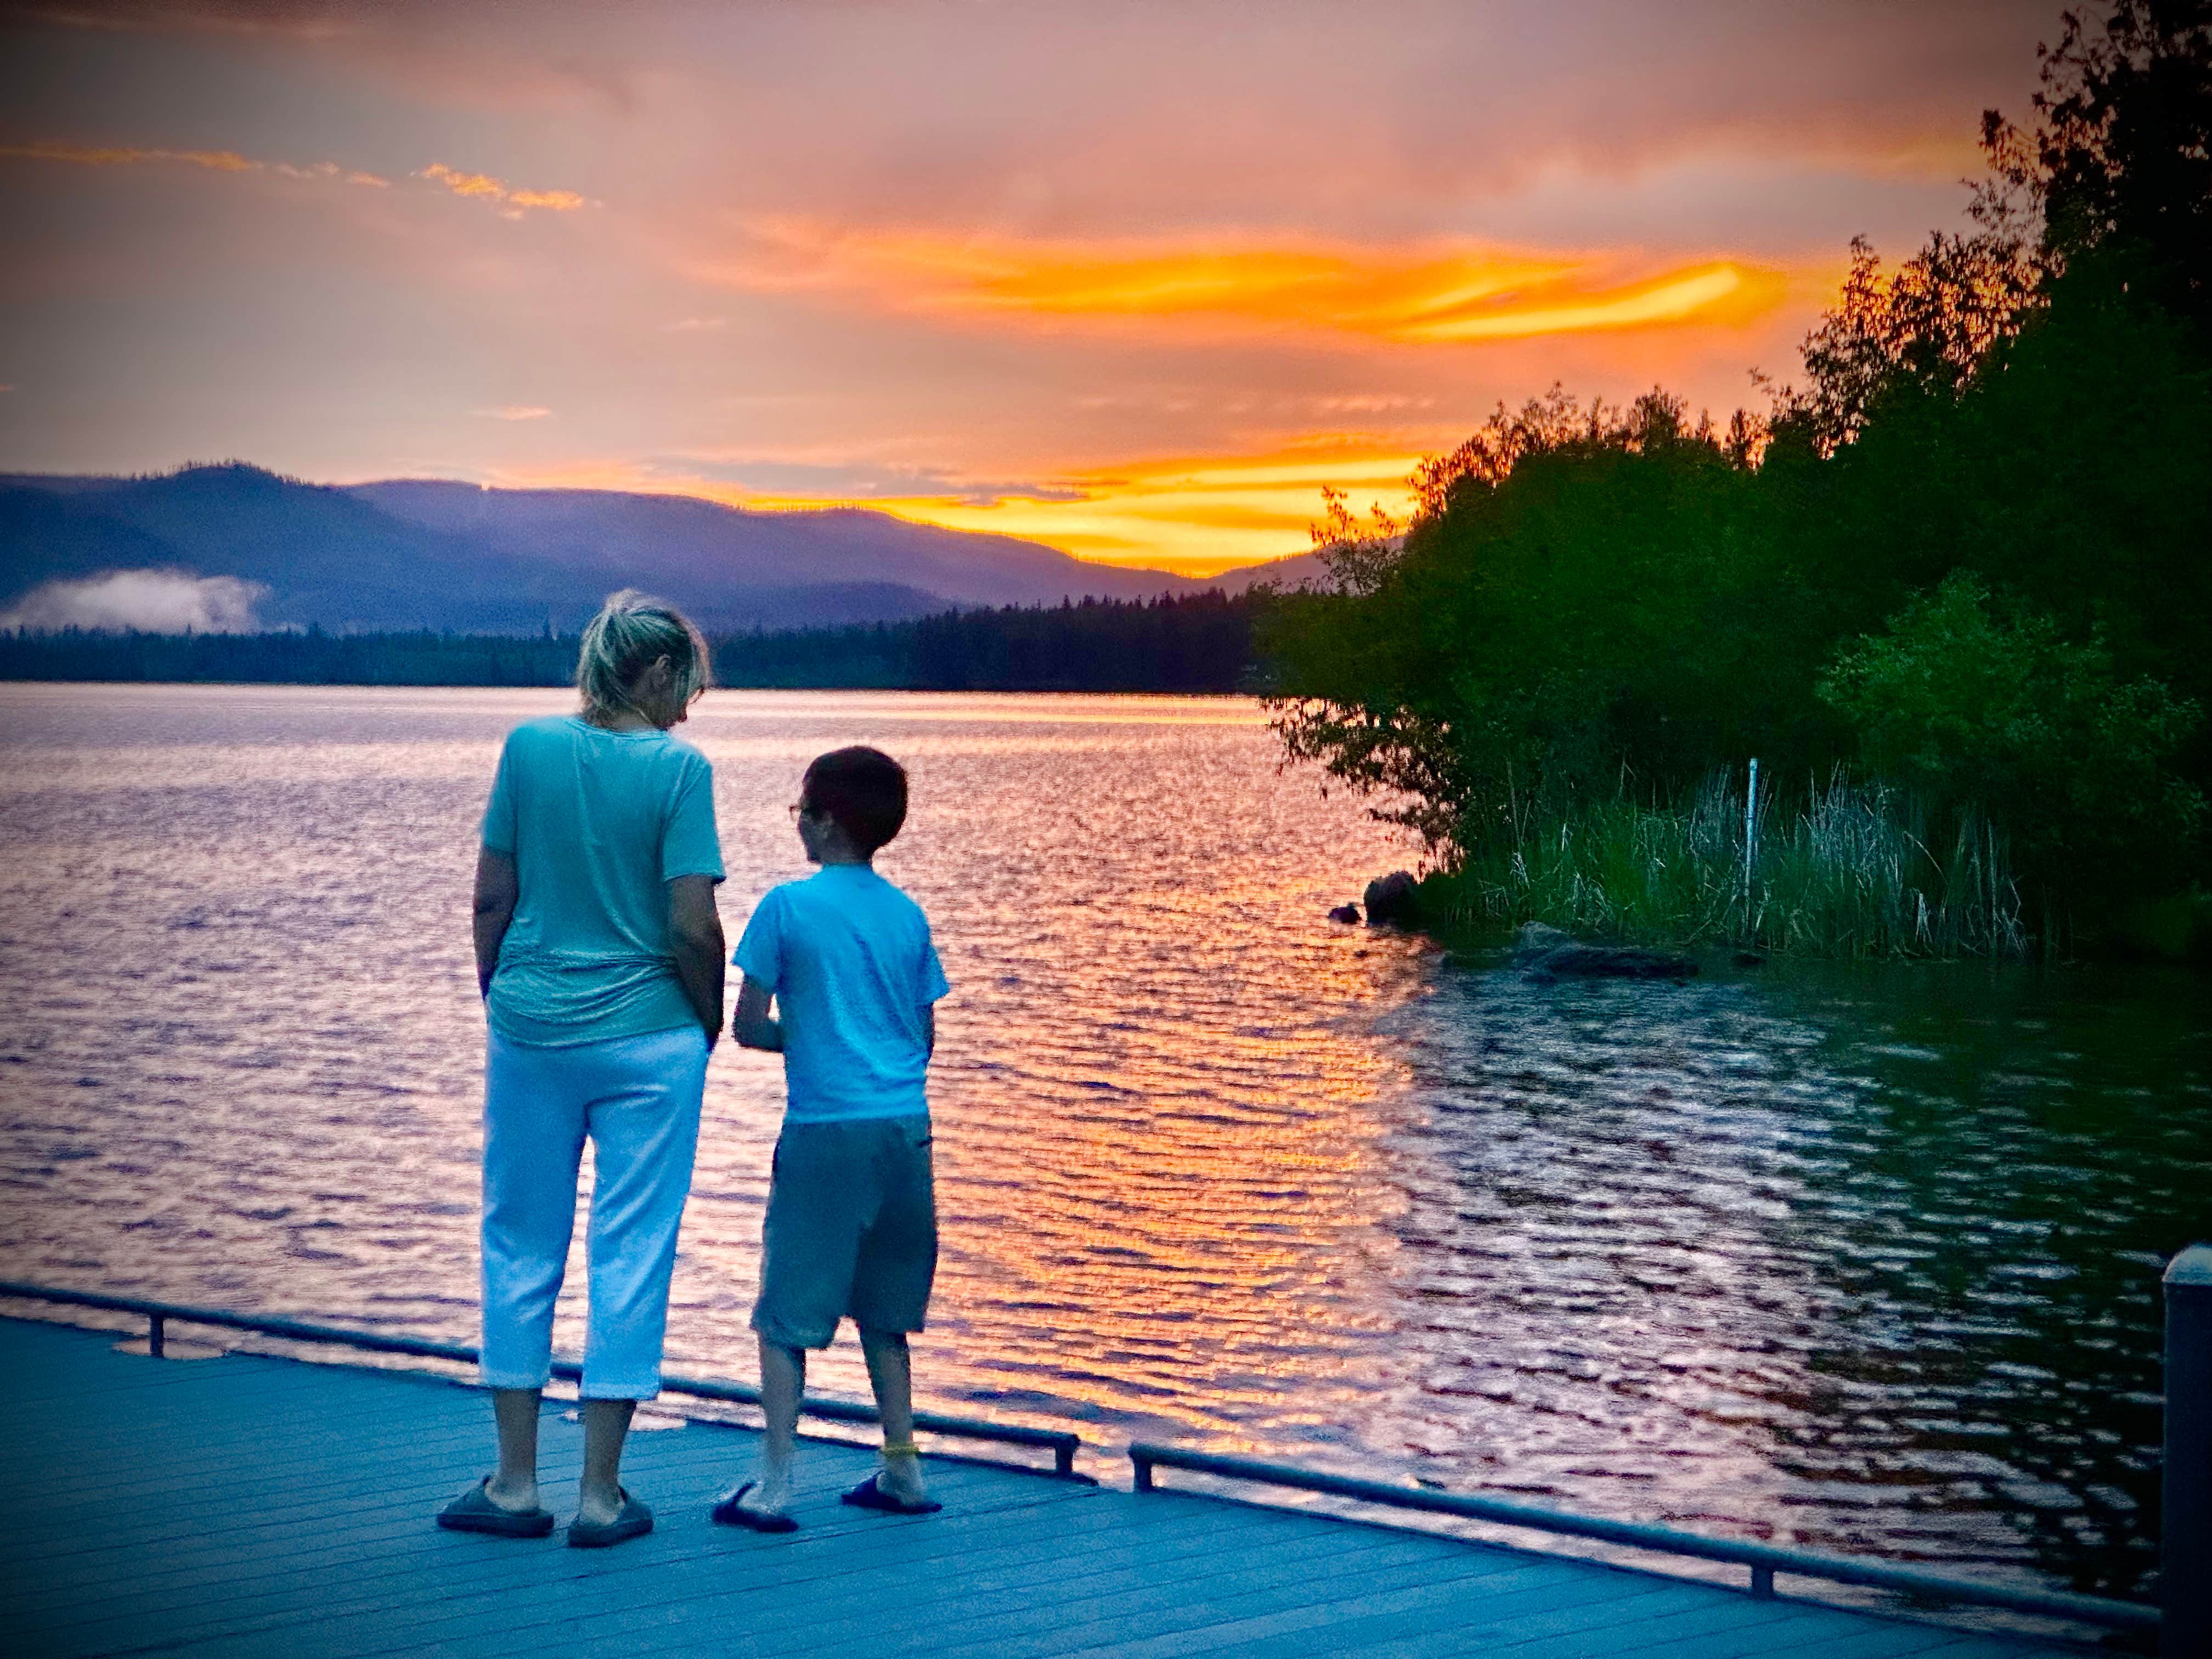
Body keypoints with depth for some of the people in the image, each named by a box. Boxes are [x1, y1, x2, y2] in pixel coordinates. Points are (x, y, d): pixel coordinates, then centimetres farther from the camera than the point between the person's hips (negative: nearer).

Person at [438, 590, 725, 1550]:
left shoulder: (530, 747, 0)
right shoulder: (678, 769, -9)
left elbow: (491, 900, 2)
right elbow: (694, 927, -12)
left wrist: (500, 1003, 15)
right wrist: (711, 1022, 3)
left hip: (530, 1030, 3)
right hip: (646, 1039, -3)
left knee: (521, 1249, 13)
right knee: (630, 1256, 5)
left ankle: (515, 1484, 18)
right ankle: (601, 1496, 9)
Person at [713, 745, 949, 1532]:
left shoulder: (789, 907, -5)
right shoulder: (907, 914, 8)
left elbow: (747, 1028, -5)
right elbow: (925, 1038, 13)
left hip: (825, 1130, -5)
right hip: (906, 1125, 5)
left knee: (789, 1311, 0)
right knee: (884, 1308, 16)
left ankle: (774, 1483, -4)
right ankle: (902, 1470, 18)